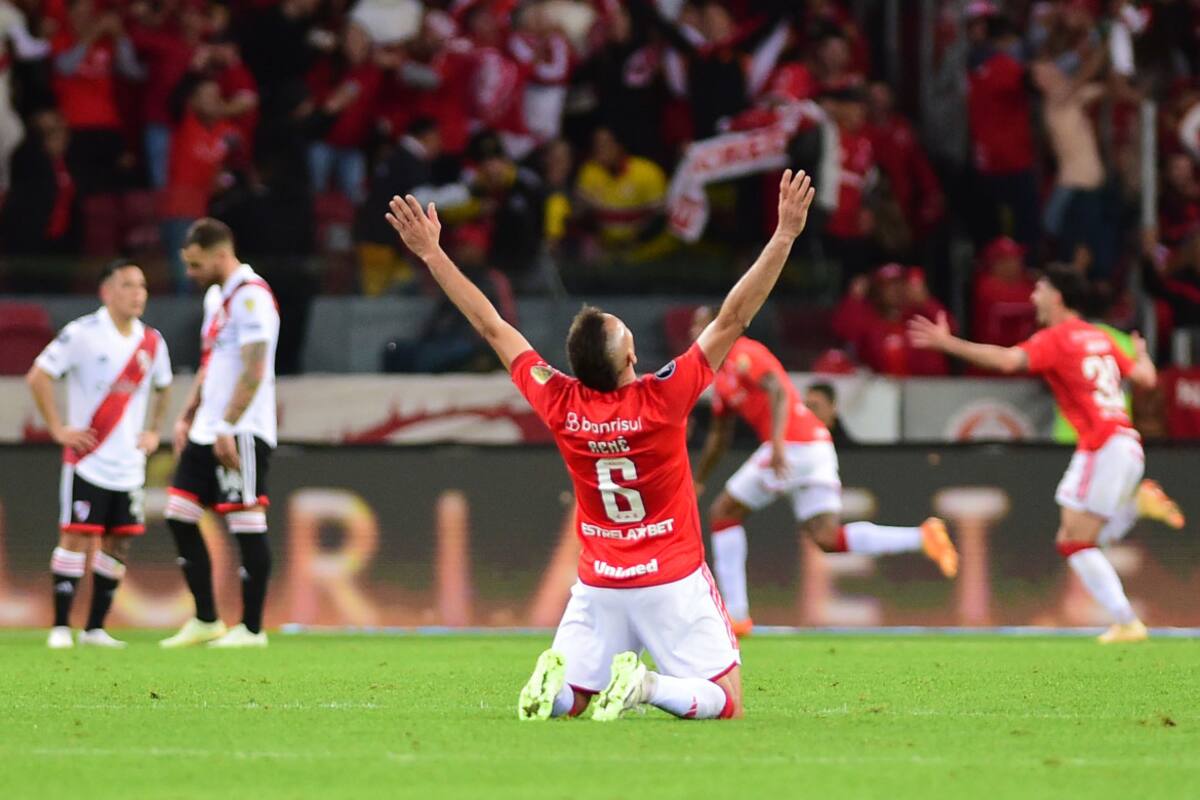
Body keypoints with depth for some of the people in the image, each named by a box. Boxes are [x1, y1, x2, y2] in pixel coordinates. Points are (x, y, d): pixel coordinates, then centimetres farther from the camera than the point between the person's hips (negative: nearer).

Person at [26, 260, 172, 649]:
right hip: (87, 460, -5)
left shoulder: (151, 342, 8)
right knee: (76, 538, -8)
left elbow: (162, 387, 26)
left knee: (119, 543, 4)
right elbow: (38, 377, -8)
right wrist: (58, 429, -11)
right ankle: (60, 627, -5)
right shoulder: (83, 334, -9)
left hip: (129, 466, 5)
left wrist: (153, 432, 14)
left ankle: (96, 628, 12)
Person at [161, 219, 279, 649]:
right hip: (207, 433, 10)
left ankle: (252, 628, -2)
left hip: (242, 433, -10)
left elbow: (253, 371, -20)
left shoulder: (251, 297, -14)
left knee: (245, 523, -6)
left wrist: (227, 428, -21)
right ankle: (205, 620, 12)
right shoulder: (216, 296, 17)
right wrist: (187, 416, 18)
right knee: (179, 516, 7)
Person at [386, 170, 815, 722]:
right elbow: (733, 319, -17)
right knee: (724, 702, 2)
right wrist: (785, 237, -16)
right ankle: (647, 686, -25)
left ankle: (556, 678, -21)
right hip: (674, 583, -3)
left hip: (599, 587, 3)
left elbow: (492, 327, -2)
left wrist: (432, 254, 5)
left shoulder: (561, 405, -10)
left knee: (562, 702, 13)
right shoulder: (663, 398, -18)